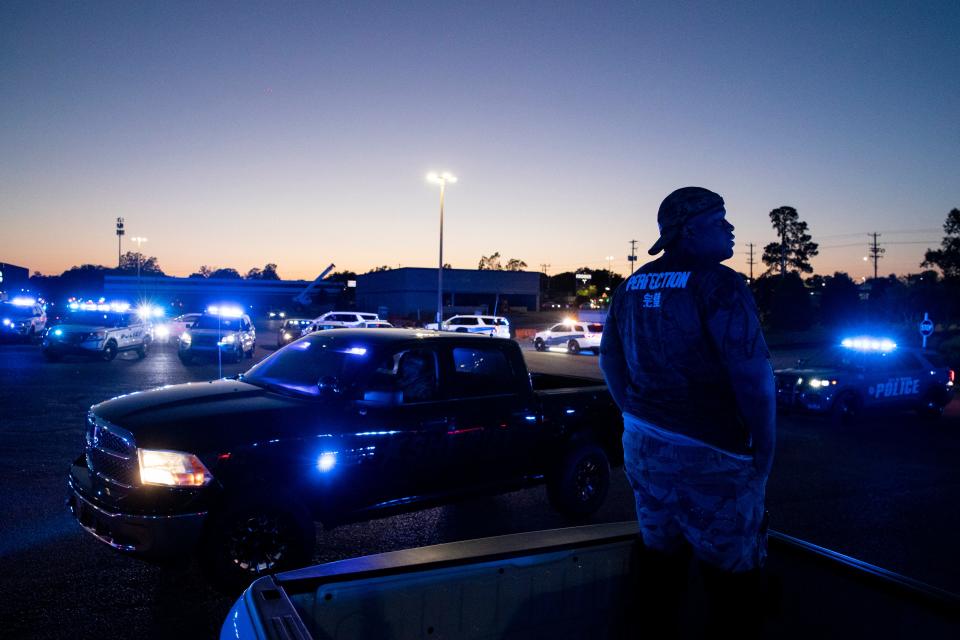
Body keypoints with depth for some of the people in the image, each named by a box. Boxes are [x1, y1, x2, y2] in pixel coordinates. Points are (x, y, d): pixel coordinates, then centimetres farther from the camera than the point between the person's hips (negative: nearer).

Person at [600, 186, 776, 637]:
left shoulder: (632, 286, 9)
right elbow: (754, 375, -18)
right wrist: (764, 448, -7)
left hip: (643, 443, 8)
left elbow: (609, 360, 15)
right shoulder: (717, 283, -14)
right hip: (709, 453, -7)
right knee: (731, 574, 5)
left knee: (661, 557, 20)